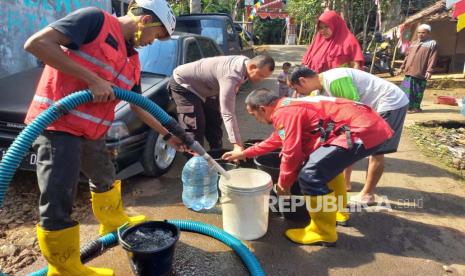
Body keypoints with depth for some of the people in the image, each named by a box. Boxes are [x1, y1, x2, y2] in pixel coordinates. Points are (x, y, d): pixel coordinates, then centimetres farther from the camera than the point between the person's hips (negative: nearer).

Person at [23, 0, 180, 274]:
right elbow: (36, 43, -19)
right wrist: (92, 79, -22)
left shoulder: (132, 61, 12)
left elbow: (139, 106, 21)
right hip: (57, 124, -9)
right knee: (57, 204, -2)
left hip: (91, 131, 9)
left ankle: (115, 221, 50)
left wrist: (169, 134, 23)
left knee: (105, 179, 26)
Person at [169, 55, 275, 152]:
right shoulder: (231, 75, -39)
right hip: (182, 83, -9)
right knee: (195, 127, -15)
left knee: (214, 124, 11)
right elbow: (227, 113, -42)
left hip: (204, 88, 9)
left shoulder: (245, 62, -10)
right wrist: (237, 144, -45)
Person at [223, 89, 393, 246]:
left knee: (310, 175, -13)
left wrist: (283, 183, 6)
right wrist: (244, 153, 40)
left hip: (363, 131, -11)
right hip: (369, 125, 11)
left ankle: (324, 233, 5)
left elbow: (292, 153, -12)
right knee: (329, 164, 30)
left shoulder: (285, 113, -11)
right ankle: (336, 211, 39)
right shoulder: (288, 106, 21)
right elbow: (274, 140, 34)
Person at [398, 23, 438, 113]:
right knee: (407, 90, 3)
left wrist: (429, 70, -15)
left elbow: (432, 59, -6)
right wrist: (402, 67, 17)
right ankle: (408, 106, 11)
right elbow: (407, 56, 23)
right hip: (409, 71, 5)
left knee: (418, 91, 0)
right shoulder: (413, 44, 21)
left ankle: (416, 107, 9)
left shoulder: (432, 44, 3)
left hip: (421, 73, -5)